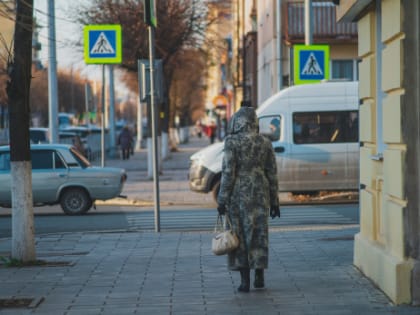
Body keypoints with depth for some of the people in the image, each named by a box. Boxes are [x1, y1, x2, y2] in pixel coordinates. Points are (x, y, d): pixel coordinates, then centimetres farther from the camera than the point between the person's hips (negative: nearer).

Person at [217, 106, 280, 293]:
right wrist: (274, 201, 11)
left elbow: (228, 172, -13)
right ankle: (259, 276, 16)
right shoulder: (265, 142, 4)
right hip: (260, 193, 4)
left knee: (240, 235, 3)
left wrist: (222, 200, -8)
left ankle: (245, 281, 2)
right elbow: (272, 174, 5)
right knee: (258, 235, 14)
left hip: (238, 193, -4)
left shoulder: (232, 142, -9)